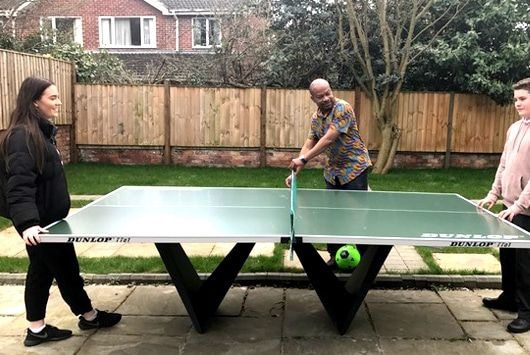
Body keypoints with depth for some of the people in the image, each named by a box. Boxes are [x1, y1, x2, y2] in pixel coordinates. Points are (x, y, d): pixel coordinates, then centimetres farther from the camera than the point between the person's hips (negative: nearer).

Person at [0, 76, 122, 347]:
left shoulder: (40, 131, 10)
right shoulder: (22, 136, -21)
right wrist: (27, 222, -38)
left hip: (47, 217, 10)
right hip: (39, 221, -10)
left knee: (42, 270, 15)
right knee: (66, 267, 7)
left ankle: (37, 329, 26)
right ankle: (89, 315, 25)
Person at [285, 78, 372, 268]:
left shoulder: (342, 108, -19)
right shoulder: (316, 118, 4)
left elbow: (328, 140, -27)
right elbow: (309, 144, 4)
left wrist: (303, 159, -29)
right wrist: (296, 171, -9)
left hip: (354, 168, -7)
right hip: (333, 171, 7)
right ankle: (335, 256, 21)